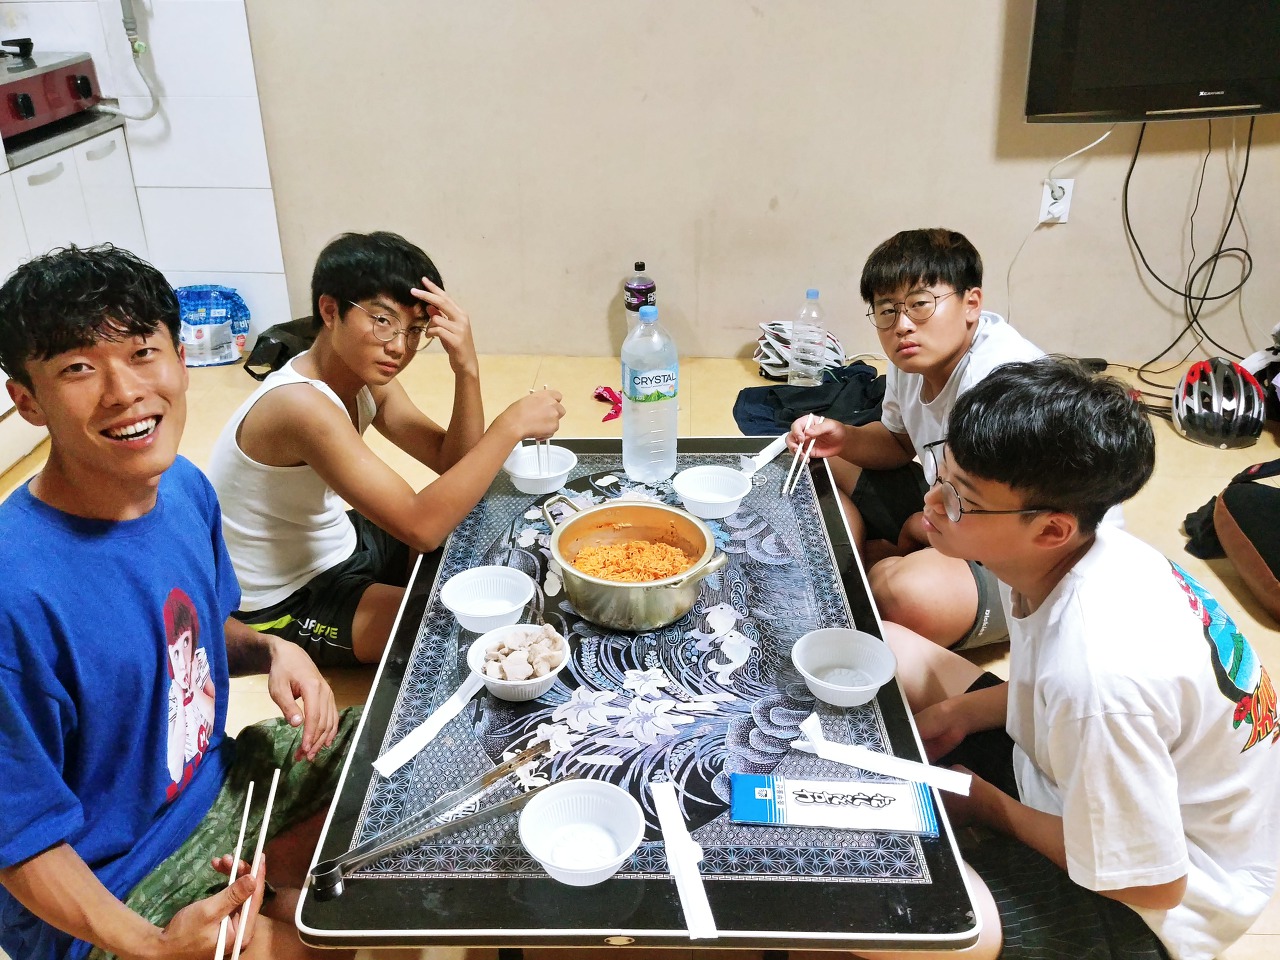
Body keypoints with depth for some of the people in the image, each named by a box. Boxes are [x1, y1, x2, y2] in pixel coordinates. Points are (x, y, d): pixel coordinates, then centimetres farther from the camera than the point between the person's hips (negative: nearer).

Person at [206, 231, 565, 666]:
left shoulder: (366, 377, -5)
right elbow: (421, 526, -38)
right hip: (282, 607, -9)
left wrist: (466, 368, -22)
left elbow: (453, 463, -6)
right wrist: (512, 424, -35)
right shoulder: (301, 406, -33)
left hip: (333, 546, 9)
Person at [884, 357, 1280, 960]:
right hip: (1075, 773, 8)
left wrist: (988, 804, -14)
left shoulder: (1098, 677, -39)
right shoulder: (1077, 548, -15)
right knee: (885, 648, 7)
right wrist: (957, 714, -5)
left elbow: (1149, 883, -25)